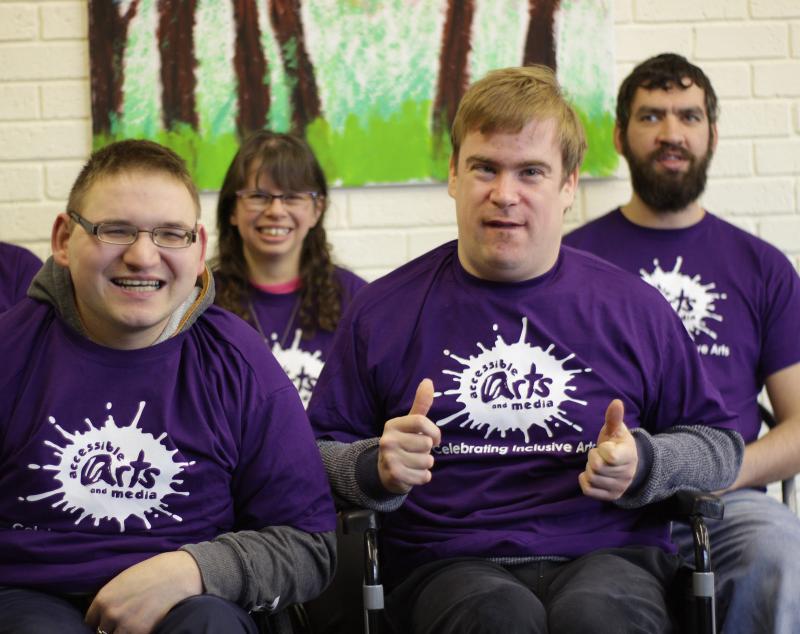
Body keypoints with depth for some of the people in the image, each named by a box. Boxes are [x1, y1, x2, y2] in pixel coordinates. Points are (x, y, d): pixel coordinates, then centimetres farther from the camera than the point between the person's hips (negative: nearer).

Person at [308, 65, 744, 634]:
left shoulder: (633, 308, 13)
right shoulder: (383, 309, 12)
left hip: (604, 552, 1)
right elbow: (321, 451, 15)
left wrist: (642, 464, -3)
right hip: (447, 565, 0)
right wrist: (378, 469, -7)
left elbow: (720, 444, 18)